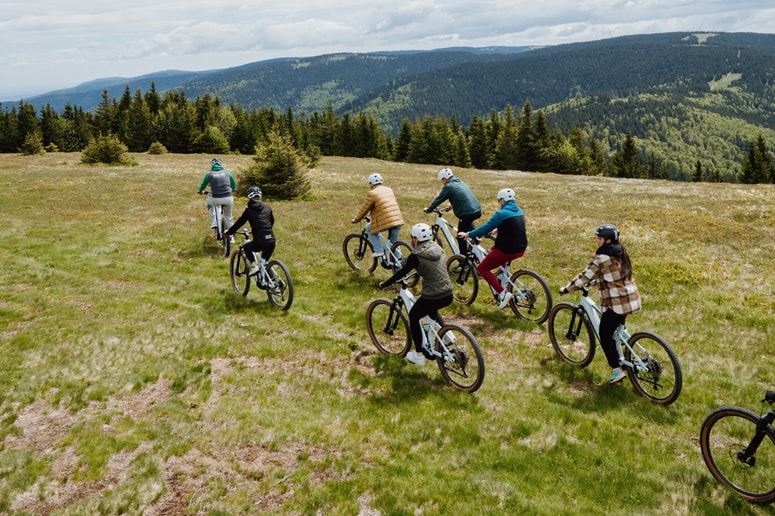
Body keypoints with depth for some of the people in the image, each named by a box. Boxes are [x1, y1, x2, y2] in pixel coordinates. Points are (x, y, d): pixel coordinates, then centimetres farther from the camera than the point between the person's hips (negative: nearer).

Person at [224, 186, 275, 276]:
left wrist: (229, 232, 27)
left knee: (247, 247, 27)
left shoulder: (249, 210, 2)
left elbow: (239, 223, 9)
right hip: (271, 242, 4)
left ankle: (254, 264, 5)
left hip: (259, 242, -4)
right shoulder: (267, 207, 13)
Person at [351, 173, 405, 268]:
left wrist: (356, 220, 18)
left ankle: (379, 252, 10)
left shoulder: (372, 193, -3)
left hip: (385, 221, -6)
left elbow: (364, 209, 3)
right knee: (393, 244, 22)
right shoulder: (389, 190, 18)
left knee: (369, 228, 19)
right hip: (398, 221, 6)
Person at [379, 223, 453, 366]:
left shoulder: (417, 256, -12)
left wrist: (383, 284, 7)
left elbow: (401, 273, -6)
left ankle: (418, 355, 23)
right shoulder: (437, 249, 8)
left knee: (413, 317, 20)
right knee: (432, 311, 38)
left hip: (432, 297, -7)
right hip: (448, 295, 7)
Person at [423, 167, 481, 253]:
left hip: (467, 213, -8)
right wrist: (452, 206, 46)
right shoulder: (461, 182, 19)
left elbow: (438, 200, -1)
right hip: (478, 210, 8)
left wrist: (429, 209, 12)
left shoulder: (449, 186, -6)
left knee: (461, 237, 7)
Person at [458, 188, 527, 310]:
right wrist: (498, 230, 41)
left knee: (482, 268, 4)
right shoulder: (519, 211, 10)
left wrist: (468, 234, -5)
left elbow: (486, 227, -15)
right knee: (494, 249, 36)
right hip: (521, 249, 9)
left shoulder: (502, 213, -16)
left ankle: (503, 293, -7)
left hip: (507, 250, -9)